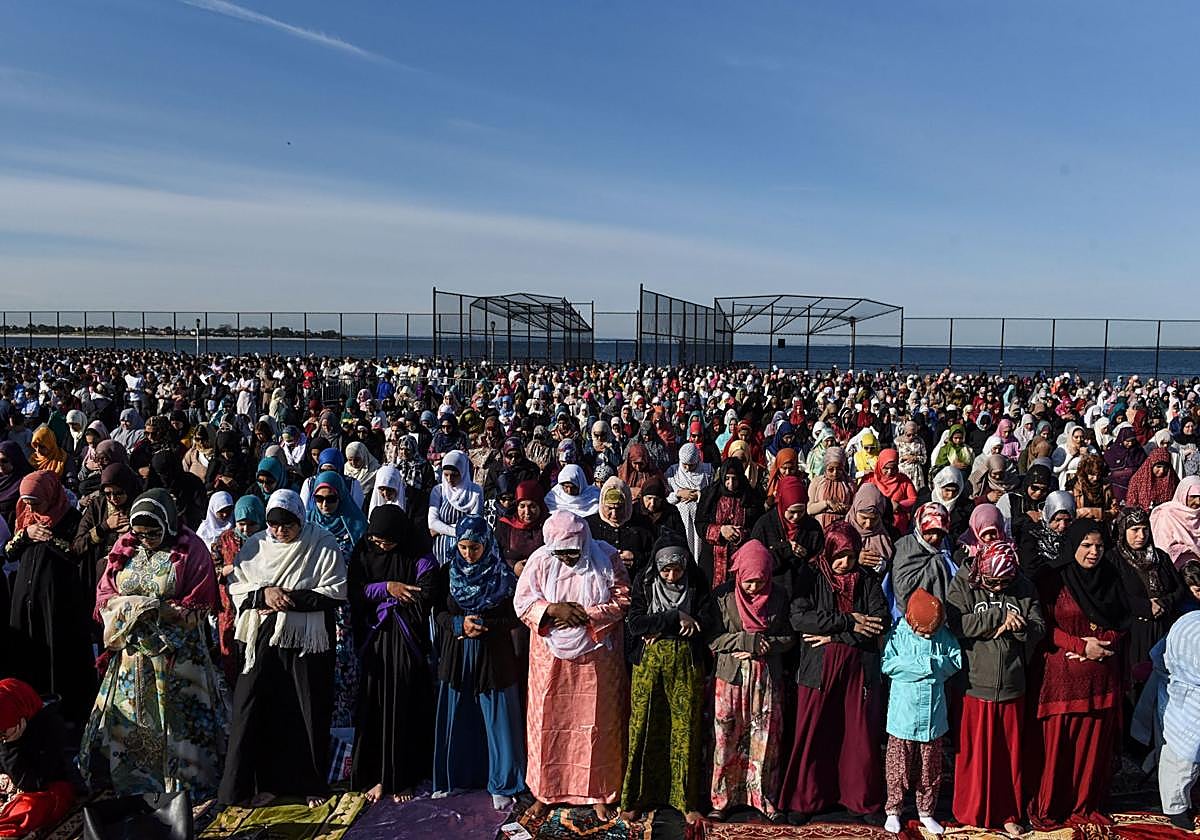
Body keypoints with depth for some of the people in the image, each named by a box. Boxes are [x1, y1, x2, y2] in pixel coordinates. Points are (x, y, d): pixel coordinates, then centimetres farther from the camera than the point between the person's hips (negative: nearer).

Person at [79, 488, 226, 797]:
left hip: (177, 653, -5)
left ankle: (186, 783, 16)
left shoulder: (191, 549, -9)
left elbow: (199, 607, -11)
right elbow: (104, 595, 8)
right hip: (132, 652, 5)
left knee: (178, 721, 2)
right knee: (126, 719, 12)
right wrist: (128, 605, -13)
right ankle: (129, 782, 29)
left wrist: (157, 610, -19)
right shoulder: (125, 547, 6)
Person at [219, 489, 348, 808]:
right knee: (256, 708, 1)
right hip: (264, 639, 3)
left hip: (306, 641, -3)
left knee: (310, 712, 4)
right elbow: (236, 586, 7)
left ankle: (312, 782, 20)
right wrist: (264, 594, -13)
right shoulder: (256, 545, 6)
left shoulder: (323, 545, -5)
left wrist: (291, 599, -16)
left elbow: (335, 592, -9)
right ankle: (265, 782, 15)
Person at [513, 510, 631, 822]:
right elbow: (522, 602, -6)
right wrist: (554, 609, -23)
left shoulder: (606, 557, -9)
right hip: (551, 658, 1)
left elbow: (622, 601, -8)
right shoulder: (540, 560, -7)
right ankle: (546, 790, 25)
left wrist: (584, 615, -19)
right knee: (548, 721, 9)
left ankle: (599, 792, 24)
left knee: (598, 722, 8)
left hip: (596, 657, -1)